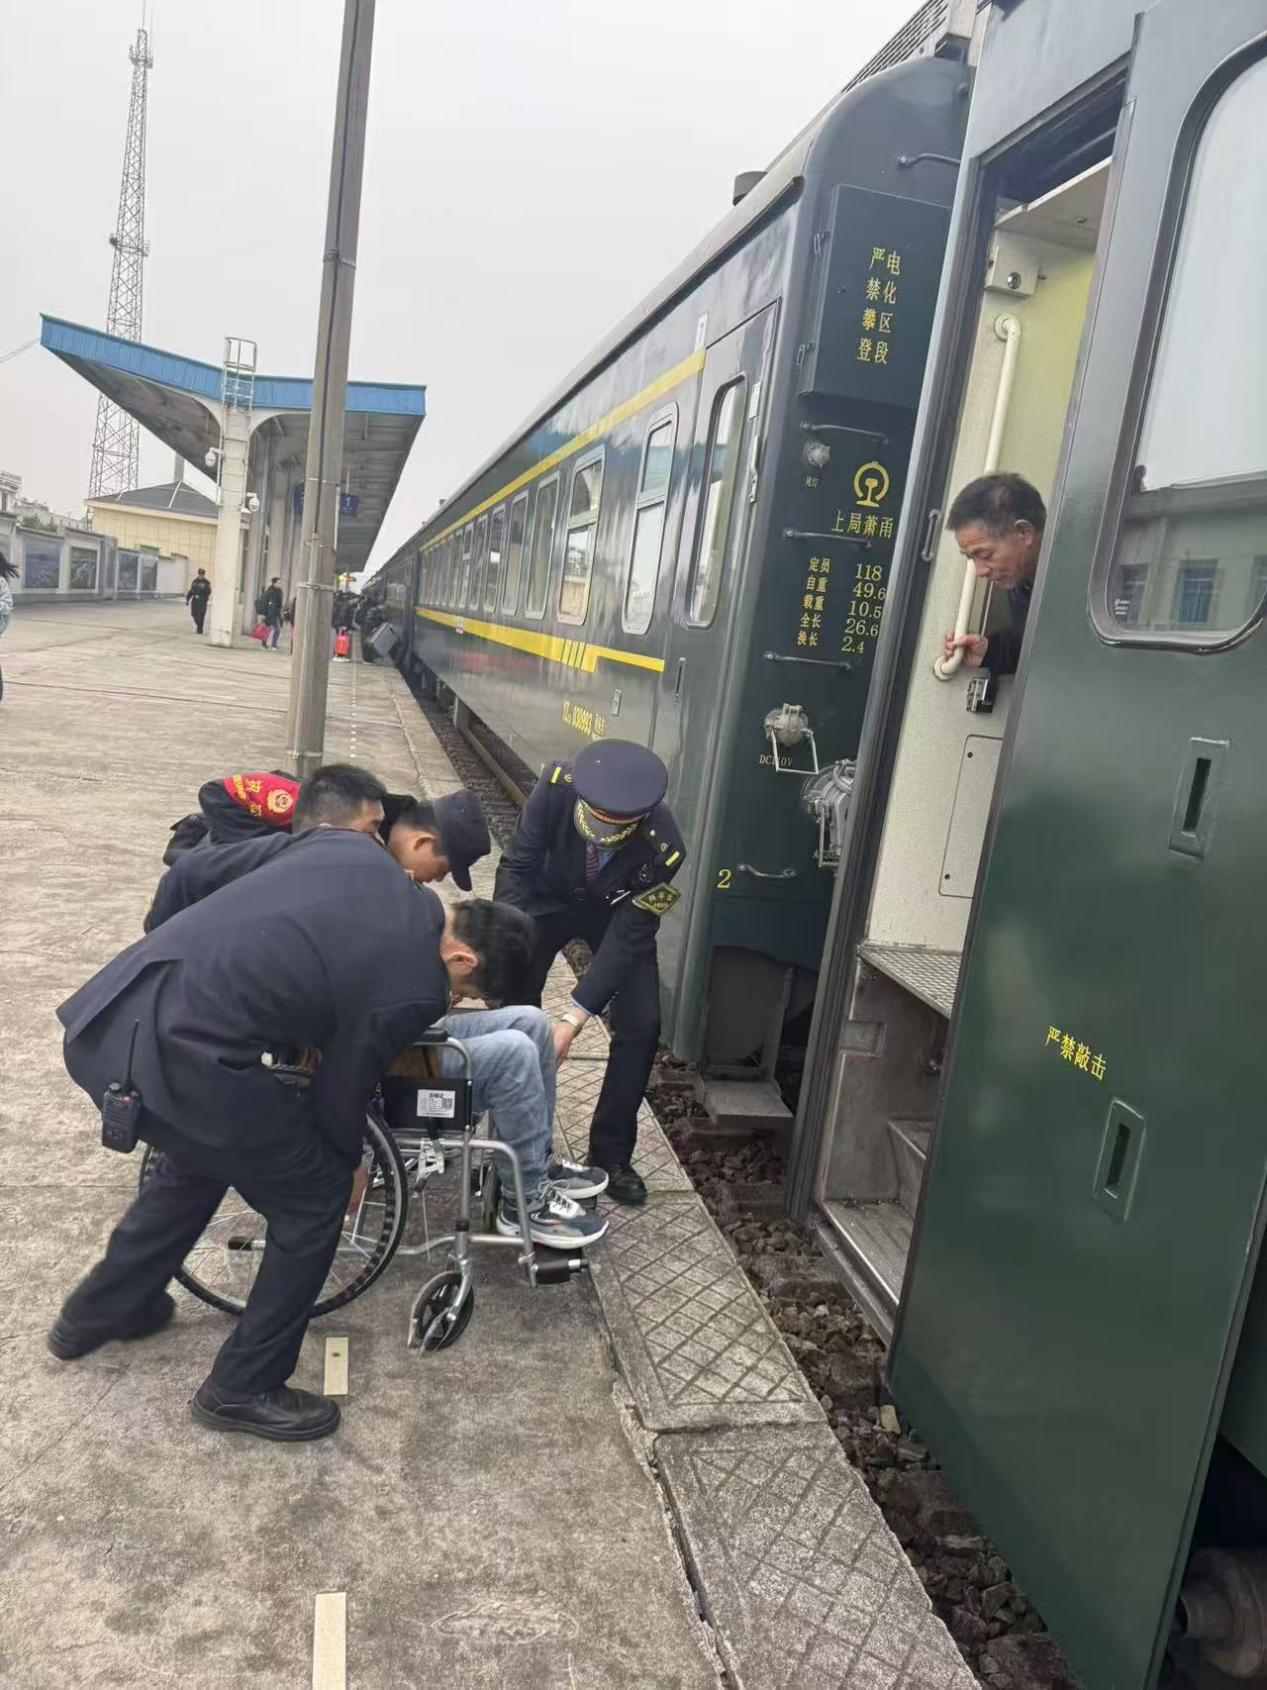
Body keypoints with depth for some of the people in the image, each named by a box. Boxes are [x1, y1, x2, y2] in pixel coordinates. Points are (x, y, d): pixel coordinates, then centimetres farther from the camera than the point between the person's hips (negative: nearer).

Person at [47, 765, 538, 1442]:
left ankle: (97, 1312, 52)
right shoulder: (416, 989, -9)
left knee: (204, 1152, 34)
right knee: (314, 1199, 12)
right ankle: (244, 1389, 27)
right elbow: (341, 1092, 3)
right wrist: (347, 1164, 27)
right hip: (181, 1056, -9)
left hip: (114, 1014, 9)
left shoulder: (352, 851, 10)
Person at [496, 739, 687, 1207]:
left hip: (618, 913, 0)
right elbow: (517, 868, -26)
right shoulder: (557, 786, -36)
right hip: (550, 898, 1)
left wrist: (573, 1019, -36)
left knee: (641, 1025, -9)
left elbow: (628, 937, -31)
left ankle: (611, 1153, 10)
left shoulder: (663, 847, -37)